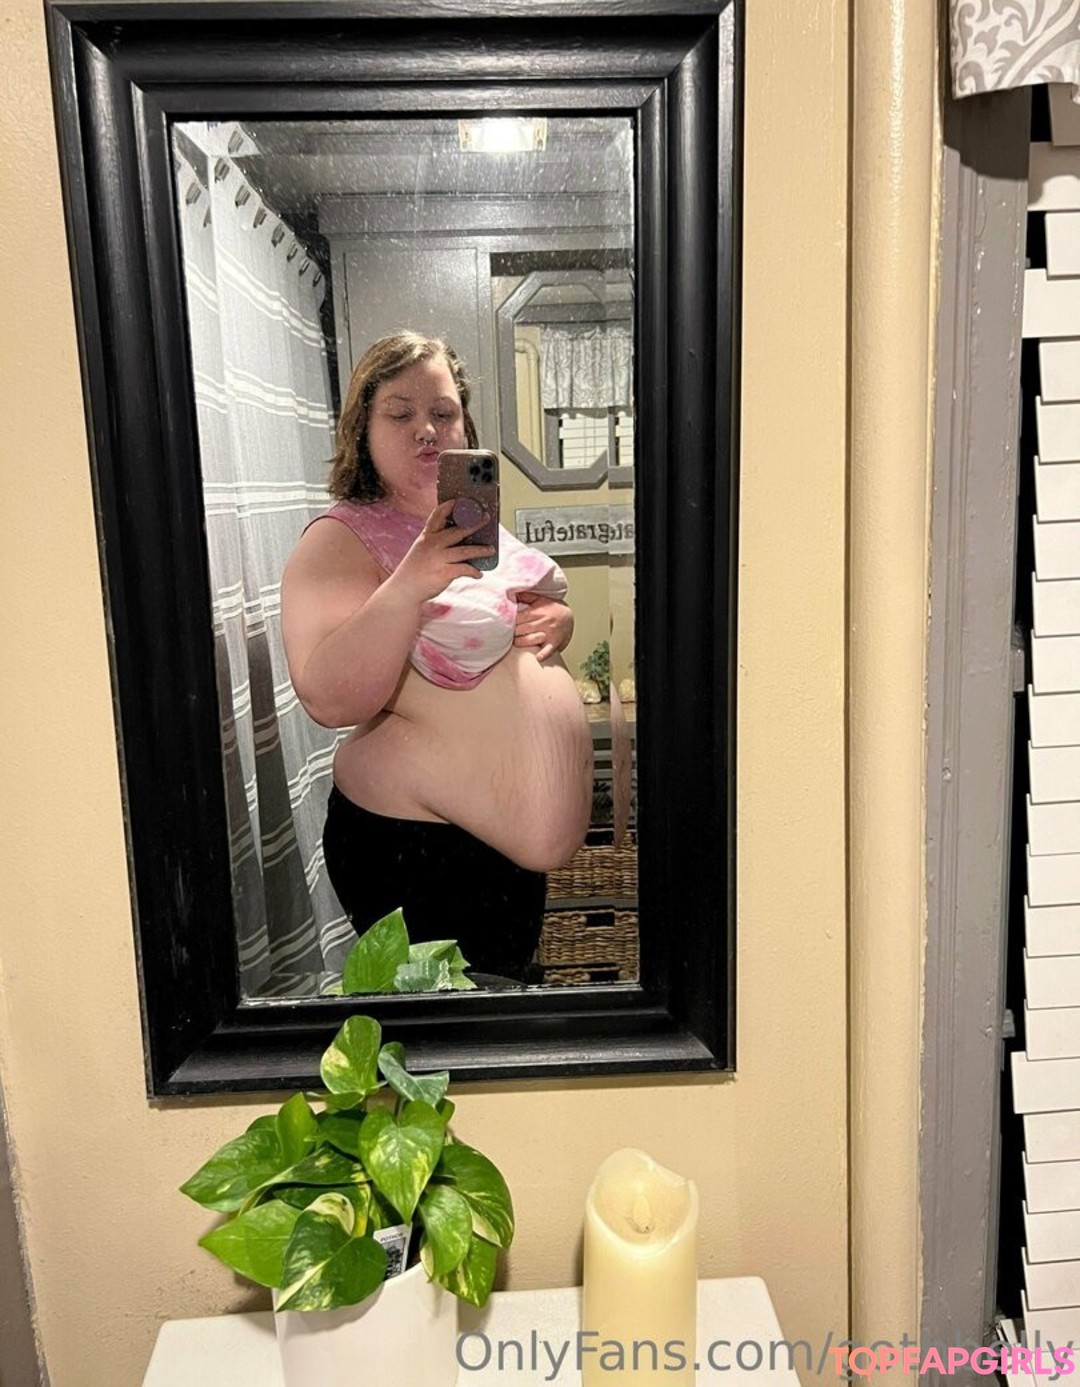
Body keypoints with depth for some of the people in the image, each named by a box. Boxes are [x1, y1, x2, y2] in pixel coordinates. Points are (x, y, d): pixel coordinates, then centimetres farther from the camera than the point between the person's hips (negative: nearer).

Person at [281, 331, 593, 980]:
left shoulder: (475, 524, 8)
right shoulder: (342, 541, -14)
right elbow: (331, 701, -26)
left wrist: (556, 620, -2)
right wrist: (407, 585, -38)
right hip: (417, 852, -8)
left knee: (508, 998, 23)